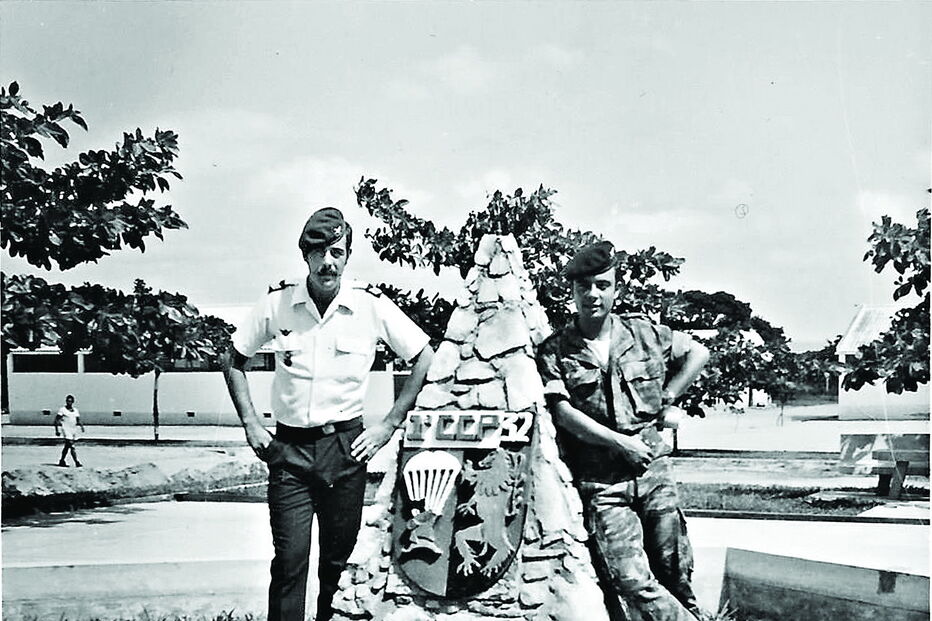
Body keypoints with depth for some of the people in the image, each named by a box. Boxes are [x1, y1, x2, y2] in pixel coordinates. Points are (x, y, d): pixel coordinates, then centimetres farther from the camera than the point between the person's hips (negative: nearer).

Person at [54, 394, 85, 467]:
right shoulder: (62, 409, -3)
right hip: (66, 430, -6)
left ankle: (61, 461, 27)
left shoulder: (75, 410, 13)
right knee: (72, 446, -15)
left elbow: (78, 421, 16)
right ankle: (76, 462, -20)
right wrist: (57, 430, -12)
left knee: (67, 446, 14)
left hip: (74, 430, 6)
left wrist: (81, 426, -4)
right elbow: (56, 420, -4)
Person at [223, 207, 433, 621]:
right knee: (289, 561, -5)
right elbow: (234, 362, 10)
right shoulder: (277, 302, -3)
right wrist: (251, 424, 1)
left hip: (346, 448, 0)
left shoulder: (372, 305, -5)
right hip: (288, 449, 0)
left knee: (338, 560, 10)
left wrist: (388, 425, 1)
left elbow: (425, 358, 3)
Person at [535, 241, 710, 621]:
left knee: (675, 574, 9)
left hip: (655, 472, 2)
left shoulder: (645, 333, 6)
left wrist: (666, 399, 8)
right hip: (601, 484, -2)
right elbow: (563, 413, -9)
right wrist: (620, 442, -13)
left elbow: (697, 354, 17)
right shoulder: (554, 352, -1)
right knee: (633, 582, -12)